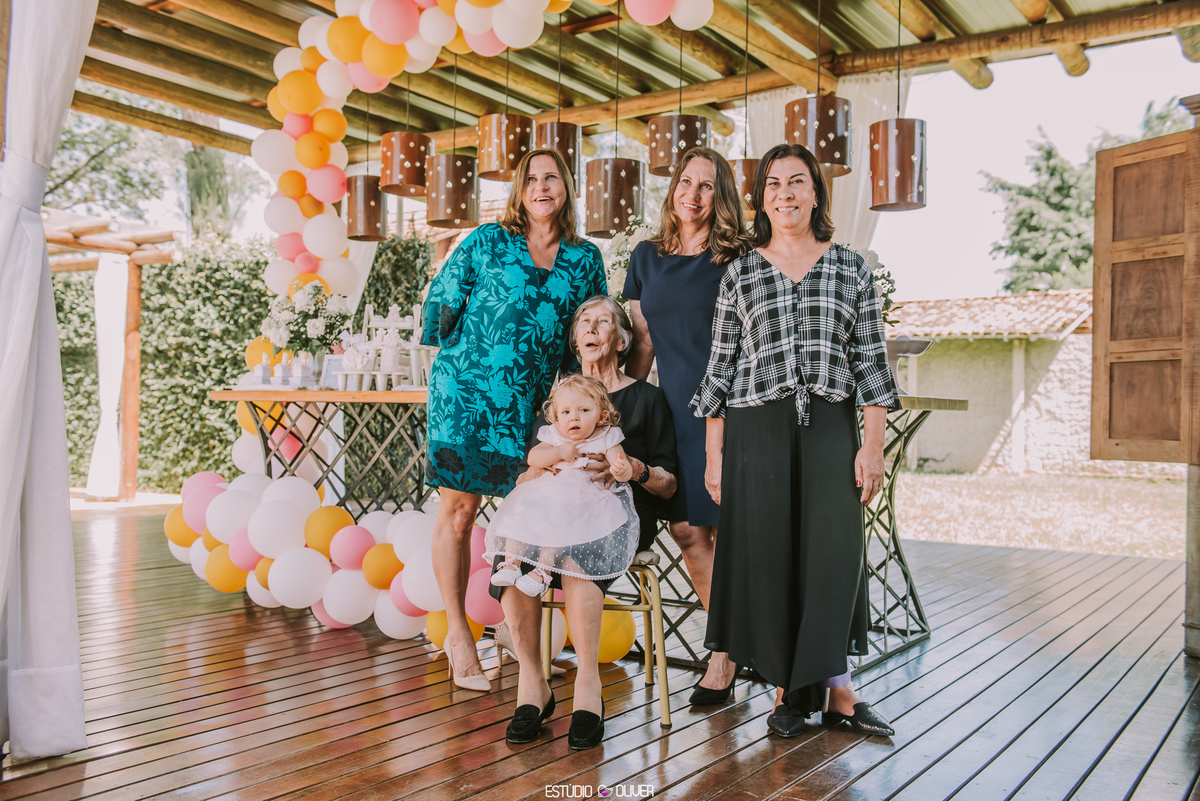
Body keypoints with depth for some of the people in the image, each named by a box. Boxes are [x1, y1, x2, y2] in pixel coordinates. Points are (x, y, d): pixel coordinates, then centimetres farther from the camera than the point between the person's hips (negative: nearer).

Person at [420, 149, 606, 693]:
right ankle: (458, 633, 14)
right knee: (458, 507, 1)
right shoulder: (487, 241, 5)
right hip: (467, 392, -2)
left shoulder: (585, 258, 11)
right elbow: (442, 303, 8)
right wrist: (468, 357, 10)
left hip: (532, 401, 2)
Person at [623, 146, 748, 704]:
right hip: (674, 406, 5)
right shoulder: (647, 257, 13)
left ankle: (726, 653, 14)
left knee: (726, 530, -2)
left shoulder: (736, 259, 0)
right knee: (686, 530, 6)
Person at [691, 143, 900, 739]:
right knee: (768, 555, 2)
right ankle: (790, 689, 17)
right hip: (757, 428, 0)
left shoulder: (850, 269, 10)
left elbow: (871, 361, 6)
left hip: (829, 427, 1)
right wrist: (714, 455, 1)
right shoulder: (740, 274, 8)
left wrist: (873, 444, -2)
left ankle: (834, 689, 13)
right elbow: (720, 368, 6)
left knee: (833, 552, 0)